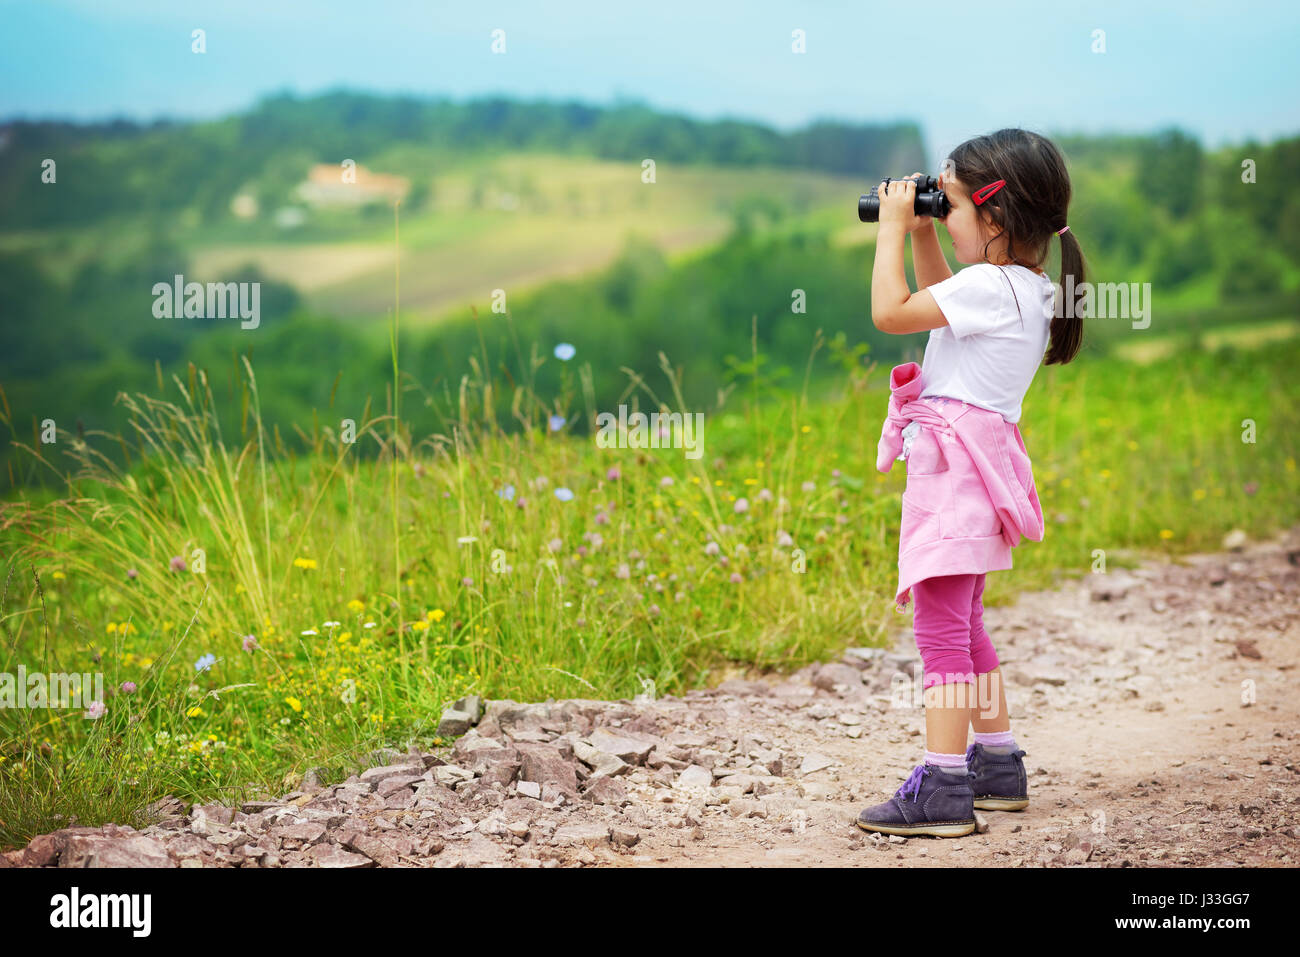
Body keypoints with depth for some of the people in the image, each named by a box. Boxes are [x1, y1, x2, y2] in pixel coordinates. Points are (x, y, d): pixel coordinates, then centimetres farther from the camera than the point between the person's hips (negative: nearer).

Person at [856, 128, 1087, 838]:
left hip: (956, 466, -11)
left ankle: (943, 787, -12)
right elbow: (940, 299, 31)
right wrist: (921, 230, 21)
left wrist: (892, 226, -8)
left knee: (940, 626, -11)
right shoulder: (1024, 287, 13)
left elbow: (891, 312, -18)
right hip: (973, 464, 11)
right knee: (962, 626, 19)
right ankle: (998, 765, 27)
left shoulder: (991, 285, -18)